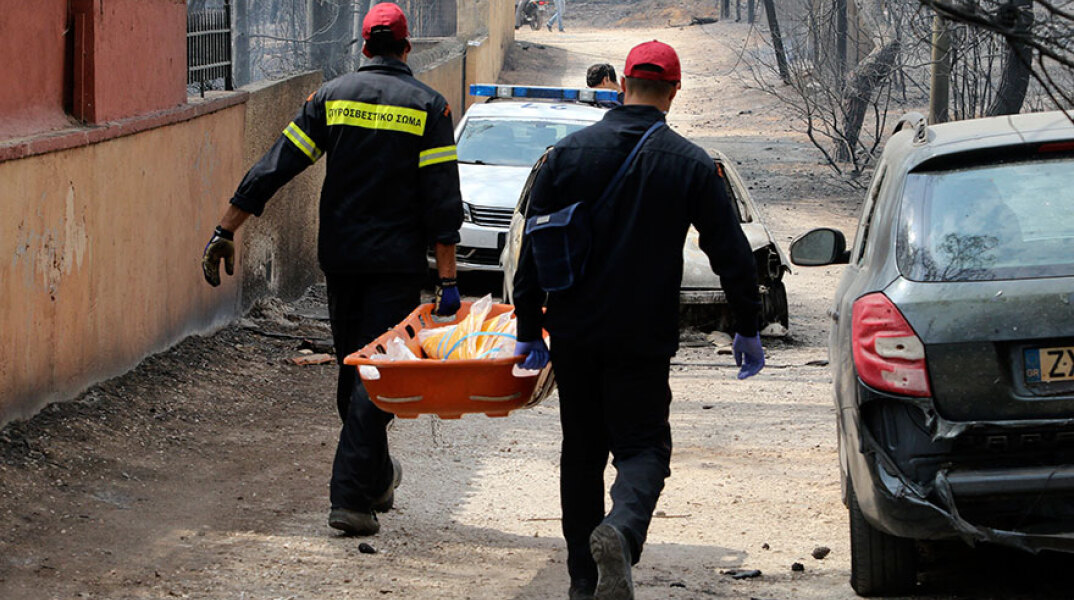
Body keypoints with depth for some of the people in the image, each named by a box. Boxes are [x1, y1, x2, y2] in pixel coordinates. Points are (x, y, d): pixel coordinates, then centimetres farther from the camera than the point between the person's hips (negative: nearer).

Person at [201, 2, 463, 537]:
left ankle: (376, 478, 31)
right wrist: (447, 282, -7)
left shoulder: (332, 97, 4)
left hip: (340, 256, 3)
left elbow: (275, 167, -1)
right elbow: (442, 200, -7)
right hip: (397, 264, -3)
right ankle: (350, 497, -12)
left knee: (352, 371, 17)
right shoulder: (428, 106, -2)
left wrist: (225, 231, 2)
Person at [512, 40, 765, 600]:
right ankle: (620, 531, -31)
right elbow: (731, 252, -1)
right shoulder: (690, 164, -3)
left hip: (573, 336, 3)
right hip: (643, 341, -2)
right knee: (642, 448, 0)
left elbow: (533, 249, 3)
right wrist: (747, 328, 9)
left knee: (582, 451, 15)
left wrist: (529, 329, 8)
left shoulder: (567, 152, 2)